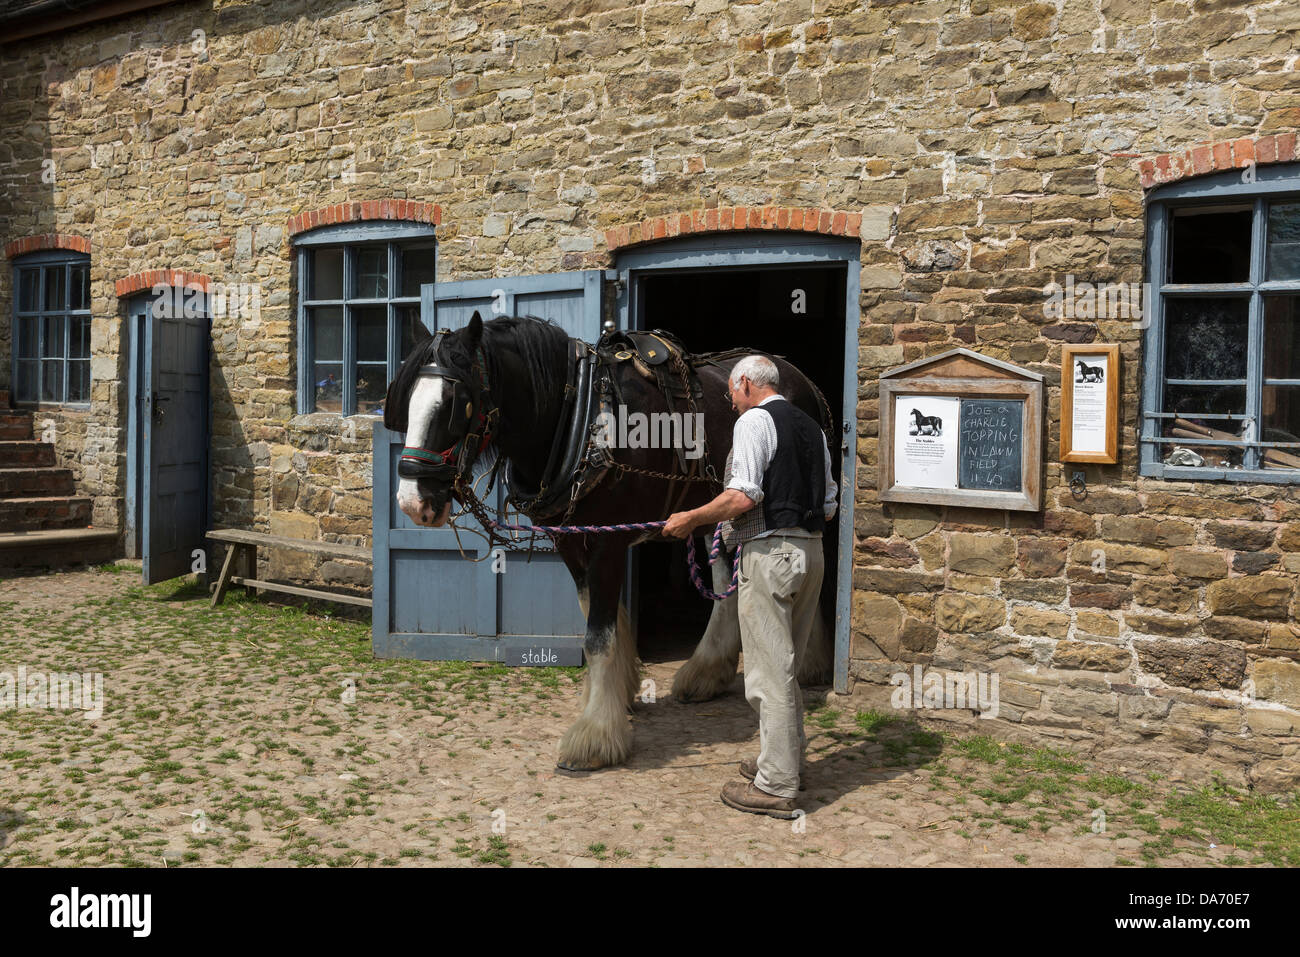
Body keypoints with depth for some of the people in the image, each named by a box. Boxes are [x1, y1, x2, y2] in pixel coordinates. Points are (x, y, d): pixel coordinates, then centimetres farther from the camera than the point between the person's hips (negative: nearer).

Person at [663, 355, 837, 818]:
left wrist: (691, 519, -7)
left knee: (769, 671, -3)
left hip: (770, 553, -9)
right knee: (786, 666, 20)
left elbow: (742, 498, -19)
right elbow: (828, 506, 19)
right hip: (811, 551, 9)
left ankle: (775, 787, 2)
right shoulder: (812, 426, 17)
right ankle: (786, 760, 31)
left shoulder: (754, 420, -8)